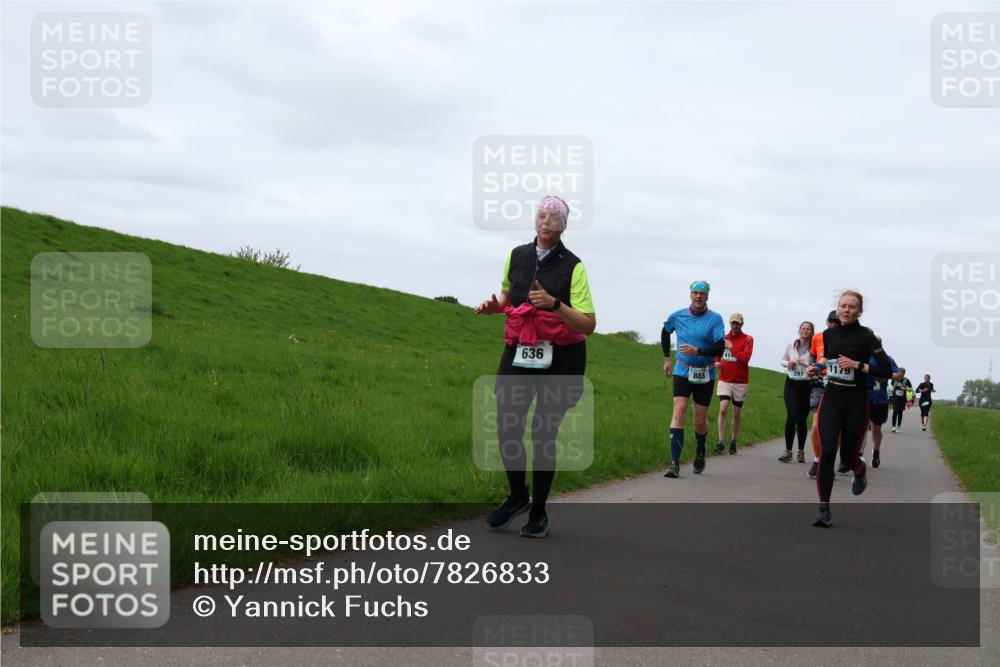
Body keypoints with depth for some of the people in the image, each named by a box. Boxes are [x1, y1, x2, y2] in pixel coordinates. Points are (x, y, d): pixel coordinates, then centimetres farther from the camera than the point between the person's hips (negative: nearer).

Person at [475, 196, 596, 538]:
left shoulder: (573, 266, -8)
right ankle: (518, 496, 21)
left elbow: (588, 324, -14)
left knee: (544, 433, -3)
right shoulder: (517, 256, 7)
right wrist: (495, 306, 4)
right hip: (518, 353, 4)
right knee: (507, 427, -3)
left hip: (560, 359, -4)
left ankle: (538, 512, 13)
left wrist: (553, 304, -28)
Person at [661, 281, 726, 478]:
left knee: (700, 421, 5)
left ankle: (700, 453, 37)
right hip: (682, 372, 1)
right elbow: (665, 332, 23)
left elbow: (720, 348, -14)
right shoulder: (677, 316, 1)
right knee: (679, 413, -15)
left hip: (705, 376, -1)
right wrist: (667, 358, 19)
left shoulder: (715, 319, -6)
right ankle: (674, 463, -19)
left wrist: (698, 351, -27)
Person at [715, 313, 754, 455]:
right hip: (724, 380, 2)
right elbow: (717, 354, 21)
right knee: (723, 409, -14)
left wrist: (731, 347, -16)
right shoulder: (723, 338, 8)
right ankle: (721, 442, -14)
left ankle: (734, 442, 20)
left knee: (737, 413, 7)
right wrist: (716, 362, -1)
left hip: (740, 382, -2)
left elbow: (746, 358, -18)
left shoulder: (748, 339, -4)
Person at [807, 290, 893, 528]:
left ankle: (860, 471, 46)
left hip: (856, 403, -3)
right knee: (827, 452, -12)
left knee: (848, 455, 7)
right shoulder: (829, 334, 5)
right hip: (831, 399, 3)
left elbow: (886, 370, -13)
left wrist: (857, 365, -21)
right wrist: (818, 366, 6)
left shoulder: (866, 337, -9)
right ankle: (823, 509, -8)